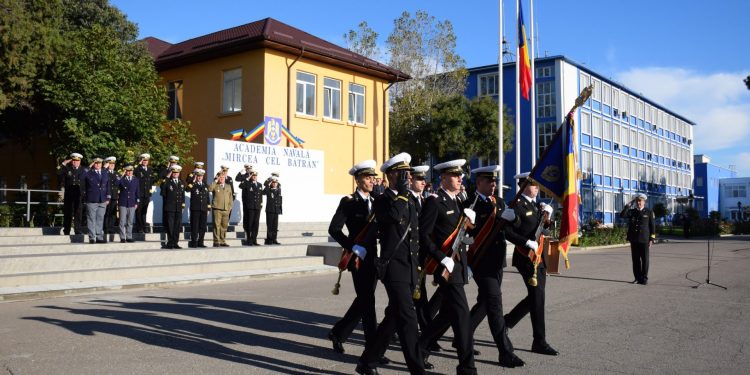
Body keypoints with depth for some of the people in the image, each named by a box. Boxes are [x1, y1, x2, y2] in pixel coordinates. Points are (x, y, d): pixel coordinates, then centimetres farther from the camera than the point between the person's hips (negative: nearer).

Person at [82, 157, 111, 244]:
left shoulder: (105, 174, 14)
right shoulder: (87, 174, 1)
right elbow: (84, 187, 3)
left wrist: (108, 198, 9)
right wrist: (85, 198, -4)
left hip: (102, 201, 4)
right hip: (91, 201, -4)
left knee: (100, 219, 6)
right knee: (91, 219, -2)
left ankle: (99, 237, 10)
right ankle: (92, 238, 2)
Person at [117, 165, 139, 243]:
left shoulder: (136, 180, 11)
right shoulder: (121, 180, 3)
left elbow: (137, 192, 11)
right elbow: (116, 189, -1)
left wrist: (137, 203, 7)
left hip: (132, 204, 2)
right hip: (123, 203, -2)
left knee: (130, 222, 6)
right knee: (122, 222, -3)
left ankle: (129, 237, 11)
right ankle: (122, 237, 1)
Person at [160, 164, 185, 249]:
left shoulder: (181, 183, 16)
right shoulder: (167, 182, 1)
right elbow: (163, 194, -7)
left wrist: (183, 203, 10)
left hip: (178, 208, 4)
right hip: (169, 208, -4)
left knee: (177, 226, 4)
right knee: (170, 226, -3)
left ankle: (175, 243, 10)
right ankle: (170, 243, 1)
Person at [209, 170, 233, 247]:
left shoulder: (228, 186, 19)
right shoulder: (215, 186, 5)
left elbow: (230, 198, 20)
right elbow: (209, 189, -18)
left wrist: (229, 207, 10)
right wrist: (215, 181, -11)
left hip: (226, 210, 4)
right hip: (217, 209, -4)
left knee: (224, 226, 5)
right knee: (217, 226, -6)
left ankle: (223, 242, 13)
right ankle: (216, 242, -1)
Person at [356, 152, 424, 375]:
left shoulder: (410, 203, 17)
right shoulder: (381, 201, -6)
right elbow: (395, 215, -29)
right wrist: (402, 191, -17)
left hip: (410, 269, 8)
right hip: (394, 267, -8)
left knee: (394, 317, 13)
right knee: (408, 319, -11)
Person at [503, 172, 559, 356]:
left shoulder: (534, 205, 14)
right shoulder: (517, 205, -13)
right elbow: (508, 232, -20)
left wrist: (547, 215, 2)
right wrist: (528, 243, -24)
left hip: (539, 257, 9)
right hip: (527, 258, -9)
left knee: (535, 297, 14)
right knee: (537, 298, -5)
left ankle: (506, 321, 30)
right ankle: (539, 342, 4)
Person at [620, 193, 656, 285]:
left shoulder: (648, 212, 2)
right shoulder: (632, 211, 9)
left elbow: (652, 226, 1)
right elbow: (622, 215, -8)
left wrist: (652, 239, -5)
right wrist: (628, 205, -11)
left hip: (644, 239, -3)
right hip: (634, 240, 3)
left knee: (644, 259, 1)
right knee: (635, 259, 6)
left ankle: (644, 278, 8)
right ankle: (637, 278, 13)